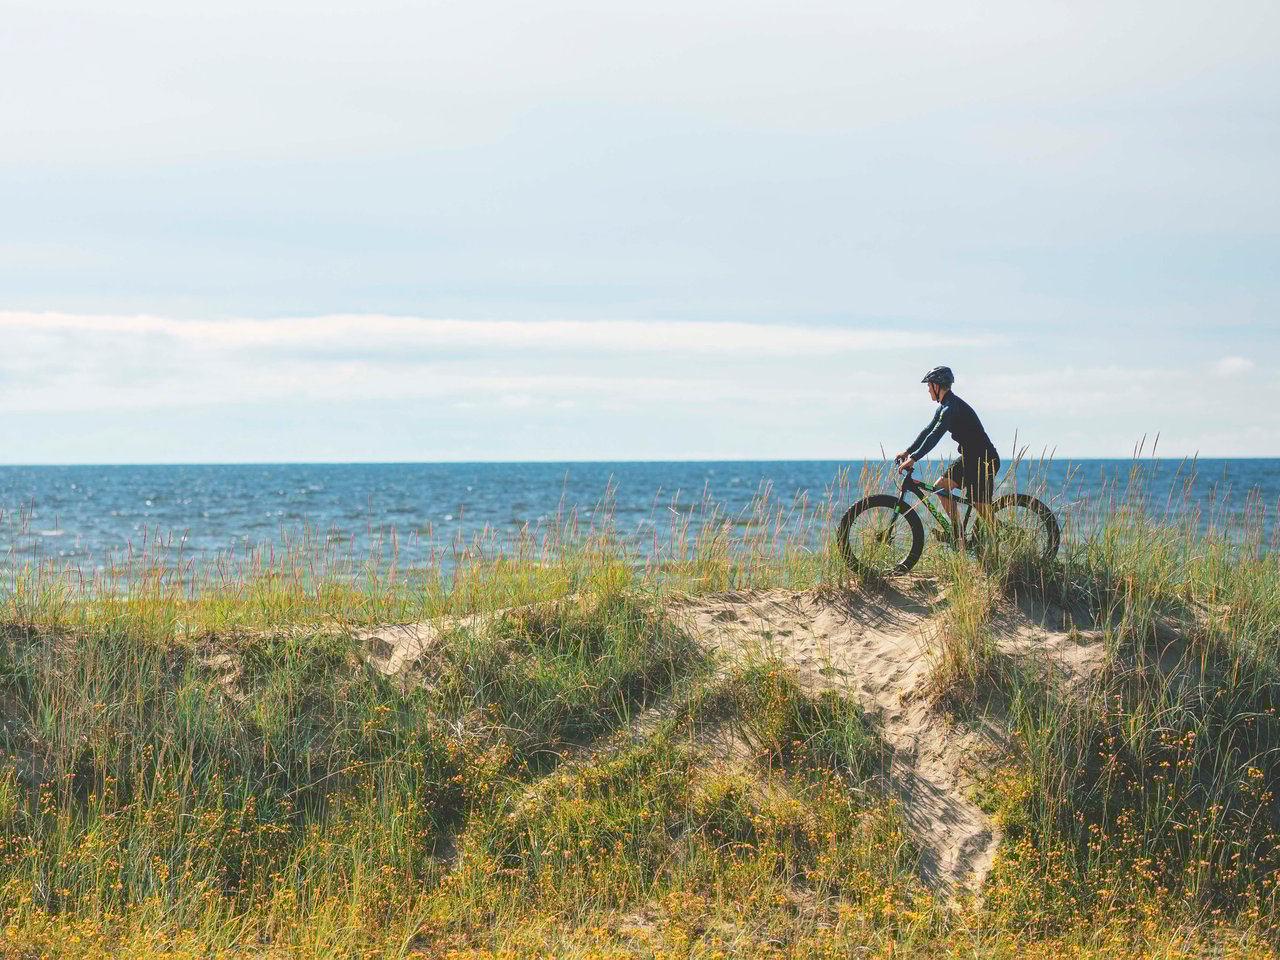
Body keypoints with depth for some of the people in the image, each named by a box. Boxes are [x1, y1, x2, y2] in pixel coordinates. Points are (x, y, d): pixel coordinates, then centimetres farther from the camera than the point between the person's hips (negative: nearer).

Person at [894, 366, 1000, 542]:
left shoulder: (951, 407, -21)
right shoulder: (944, 407, 12)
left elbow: (935, 435, -28)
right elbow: (928, 431, 17)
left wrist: (913, 458, -31)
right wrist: (908, 451, 11)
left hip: (984, 460, -10)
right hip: (969, 458, 10)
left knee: (984, 511, -10)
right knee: (940, 486, 5)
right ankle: (958, 533, 8)